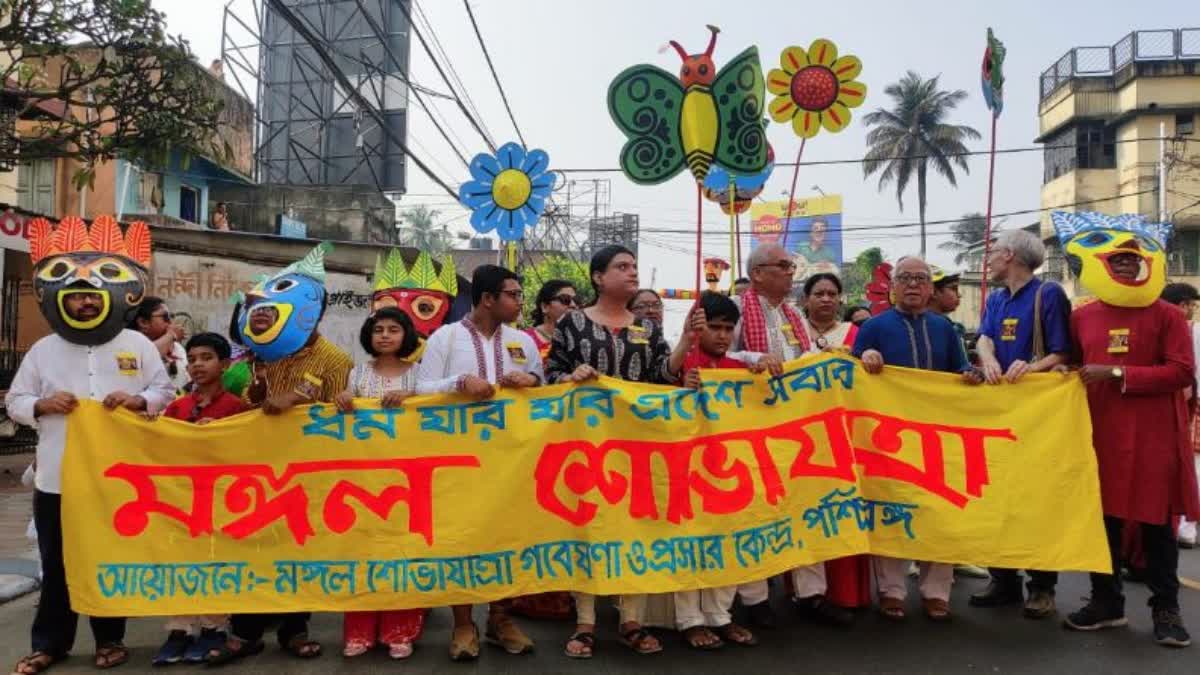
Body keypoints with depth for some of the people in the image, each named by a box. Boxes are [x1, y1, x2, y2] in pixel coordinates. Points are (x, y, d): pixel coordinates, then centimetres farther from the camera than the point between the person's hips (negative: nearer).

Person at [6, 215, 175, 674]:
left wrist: (138, 400, -16)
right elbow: (14, 402, 9)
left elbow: (165, 391, 4)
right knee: (56, 565, 10)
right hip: (57, 478, 1)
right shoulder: (44, 349, 6)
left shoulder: (137, 345, 2)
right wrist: (43, 404, -11)